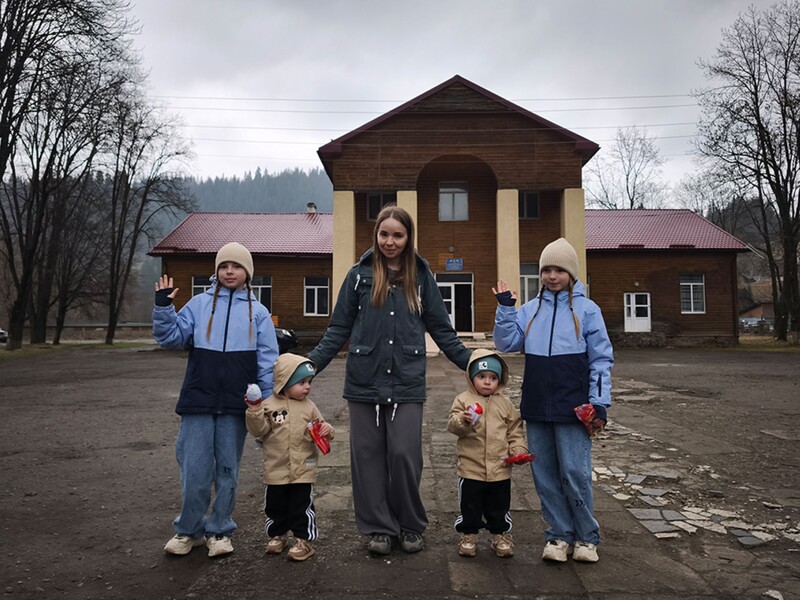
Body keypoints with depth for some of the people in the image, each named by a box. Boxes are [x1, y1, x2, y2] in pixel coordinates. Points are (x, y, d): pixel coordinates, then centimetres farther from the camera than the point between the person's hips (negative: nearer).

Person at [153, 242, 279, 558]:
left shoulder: (257, 312, 4)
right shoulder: (199, 304, 5)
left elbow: (267, 362, 3)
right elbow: (171, 337, 3)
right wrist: (163, 306, -10)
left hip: (236, 404, 0)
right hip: (198, 401, 0)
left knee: (227, 470, 11)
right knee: (195, 470, 3)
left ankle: (219, 530, 25)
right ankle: (189, 530, 23)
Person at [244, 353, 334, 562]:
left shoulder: (309, 407, 2)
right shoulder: (269, 405, -4)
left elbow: (319, 428, 8)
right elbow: (259, 430, -9)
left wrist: (326, 431, -14)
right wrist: (254, 412, -23)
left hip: (303, 469, 0)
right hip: (276, 469, 0)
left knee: (303, 506, 5)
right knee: (275, 506, 14)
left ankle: (304, 540, 17)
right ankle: (277, 535, 33)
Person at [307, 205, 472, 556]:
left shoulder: (421, 276, 6)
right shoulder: (360, 275, 4)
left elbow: (441, 329, 10)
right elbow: (339, 329, 6)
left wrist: (470, 362, 2)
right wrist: (311, 363, -3)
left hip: (406, 384, 0)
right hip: (364, 382, 1)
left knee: (404, 455, -2)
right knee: (368, 457, 6)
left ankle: (411, 527, 20)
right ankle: (379, 528, 23)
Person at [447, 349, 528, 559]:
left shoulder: (505, 404, 6)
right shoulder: (463, 400, -4)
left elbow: (515, 430, 11)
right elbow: (452, 425, -13)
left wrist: (518, 449, -5)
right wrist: (464, 420, -34)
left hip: (500, 470, 2)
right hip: (471, 470, -2)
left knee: (499, 508, 15)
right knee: (469, 507, 10)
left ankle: (501, 536, 33)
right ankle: (468, 536, 27)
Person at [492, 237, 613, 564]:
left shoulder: (587, 309, 0)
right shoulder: (531, 309, 10)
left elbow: (601, 359, -1)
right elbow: (506, 343, 5)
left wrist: (599, 403, -7)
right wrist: (505, 308, -4)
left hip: (572, 407, -4)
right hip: (536, 406, 4)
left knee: (574, 473, -3)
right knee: (545, 475, 9)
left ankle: (587, 537, 17)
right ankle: (560, 534, 23)